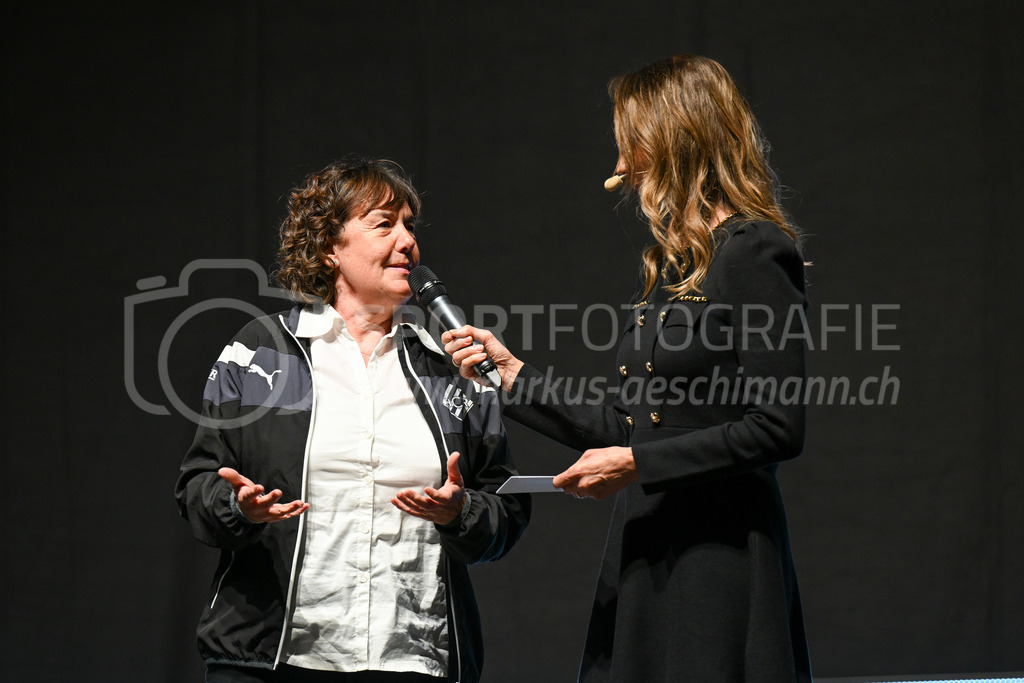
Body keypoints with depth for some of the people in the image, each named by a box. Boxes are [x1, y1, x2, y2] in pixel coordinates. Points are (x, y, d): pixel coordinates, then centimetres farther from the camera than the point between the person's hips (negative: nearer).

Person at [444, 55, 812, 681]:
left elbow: (777, 429, -15)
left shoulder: (753, 254, -9)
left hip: (722, 557, -8)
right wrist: (513, 374, 20)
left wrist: (638, 464, -14)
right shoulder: (671, 265, 18)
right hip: (644, 559, 8)